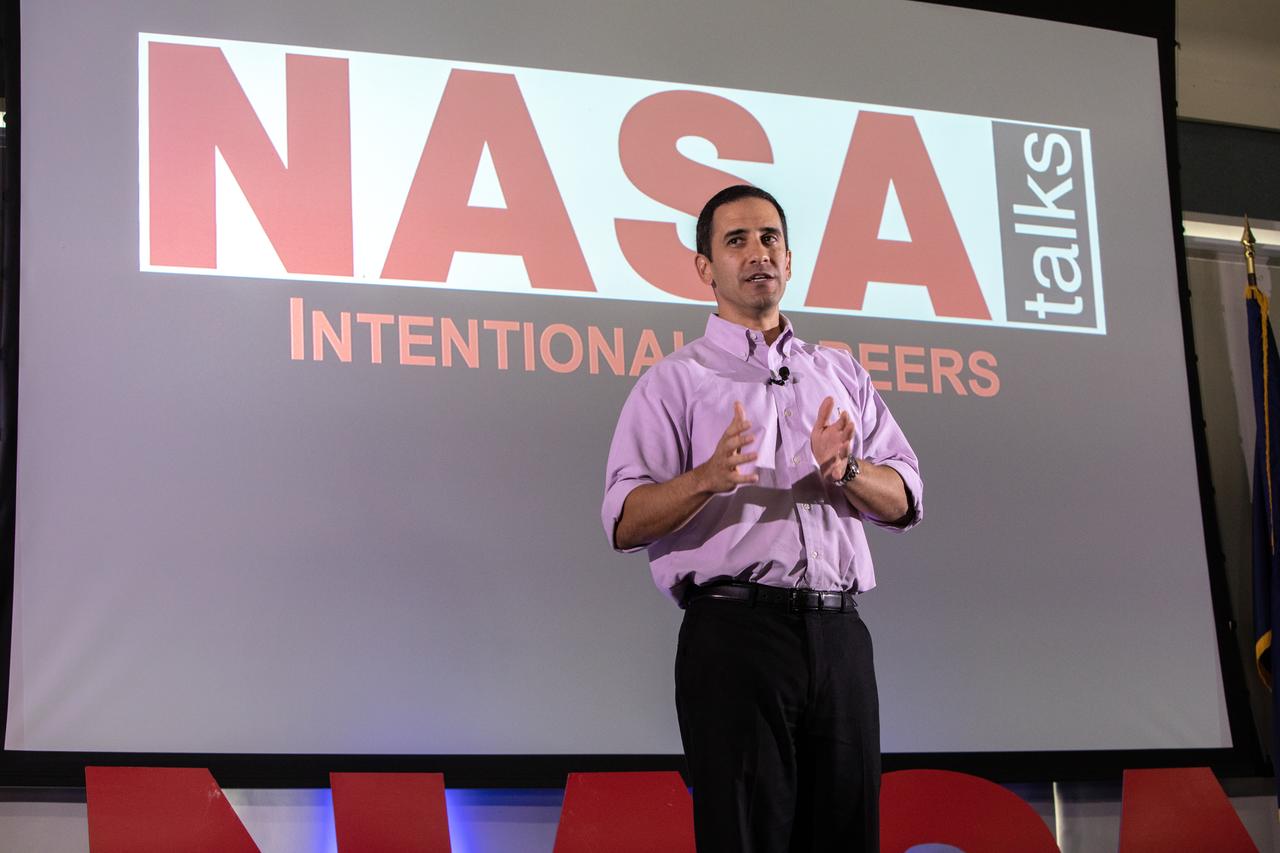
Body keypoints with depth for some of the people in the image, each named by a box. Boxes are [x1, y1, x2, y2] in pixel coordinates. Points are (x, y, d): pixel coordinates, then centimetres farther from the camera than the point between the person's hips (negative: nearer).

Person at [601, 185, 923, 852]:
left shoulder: (841, 374, 20)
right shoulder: (675, 381, 8)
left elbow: (904, 502, 13)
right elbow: (624, 525, -3)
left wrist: (843, 471, -8)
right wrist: (708, 478, -21)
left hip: (839, 636, 4)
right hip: (734, 635, -4)